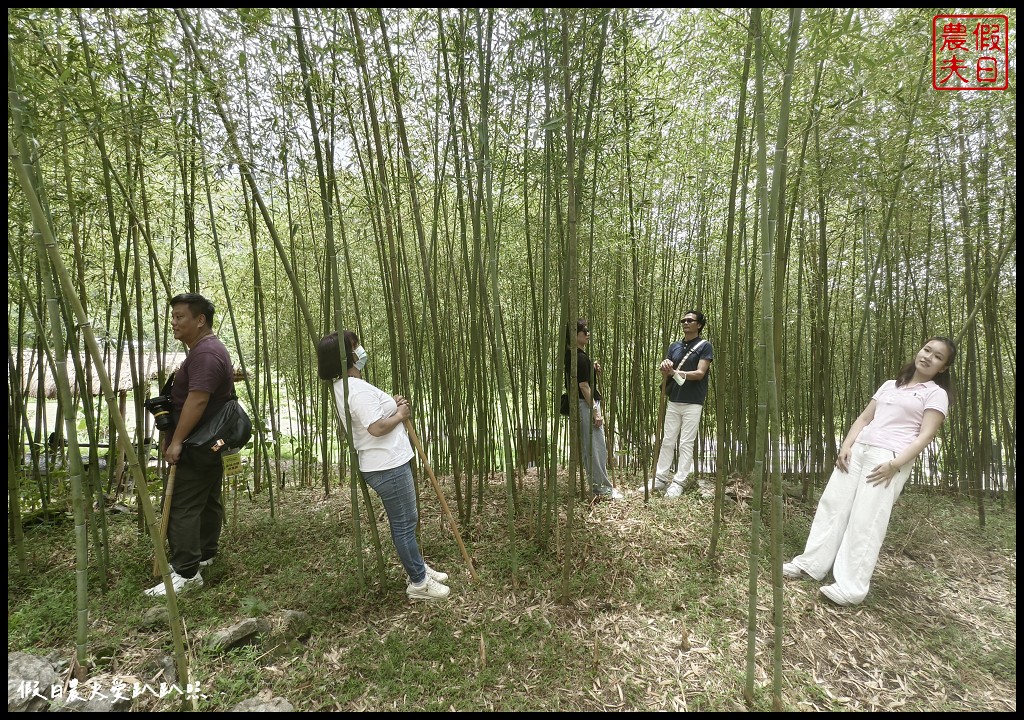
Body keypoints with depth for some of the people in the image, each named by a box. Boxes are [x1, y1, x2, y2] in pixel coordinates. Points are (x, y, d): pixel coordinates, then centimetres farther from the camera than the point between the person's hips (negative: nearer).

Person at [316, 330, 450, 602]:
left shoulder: (344, 386, 11)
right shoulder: (357, 389, -23)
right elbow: (377, 428, -29)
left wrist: (393, 405, 6)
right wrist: (400, 415, -12)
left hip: (389, 463, 11)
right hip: (388, 467, -11)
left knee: (407, 520, 22)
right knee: (404, 524, 3)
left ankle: (418, 567, 37)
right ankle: (418, 583, 18)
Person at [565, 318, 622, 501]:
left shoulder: (572, 355, 11)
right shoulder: (580, 357, -18)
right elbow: (584, 386, -20)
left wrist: (593, 369, 6)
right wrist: (596, 412, -18)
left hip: (584, 403, 10)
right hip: (586, 404, -10)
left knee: (589, 447, 15)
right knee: (597, 447, -3)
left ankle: (596, 486, 25)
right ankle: (603, 489, 6)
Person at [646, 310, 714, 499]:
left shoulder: (705, 345, -3)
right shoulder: (674, 346, 12)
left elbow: (700, 373, -13)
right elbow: (666, 376, 10)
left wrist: (675, 372, -22)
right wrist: (664, 369, -14)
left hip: (693, 403, -5)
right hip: (673, 401, 5)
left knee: (686, 444, 0)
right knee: (667, 441, 8)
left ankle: (679, 482, 6)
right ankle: (660, 477, 15)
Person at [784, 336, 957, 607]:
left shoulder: (936, 394, 4)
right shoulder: (889, 385, 21)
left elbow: (925, 436, -7)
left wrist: (895, 465, -18)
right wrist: (846, 445, 2)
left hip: (890, 458, -6)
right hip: (858, 449, 6)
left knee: (866, 520, -10)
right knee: (833, 504, 4)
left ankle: (851, 586, -4)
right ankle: (810, 563, 10)